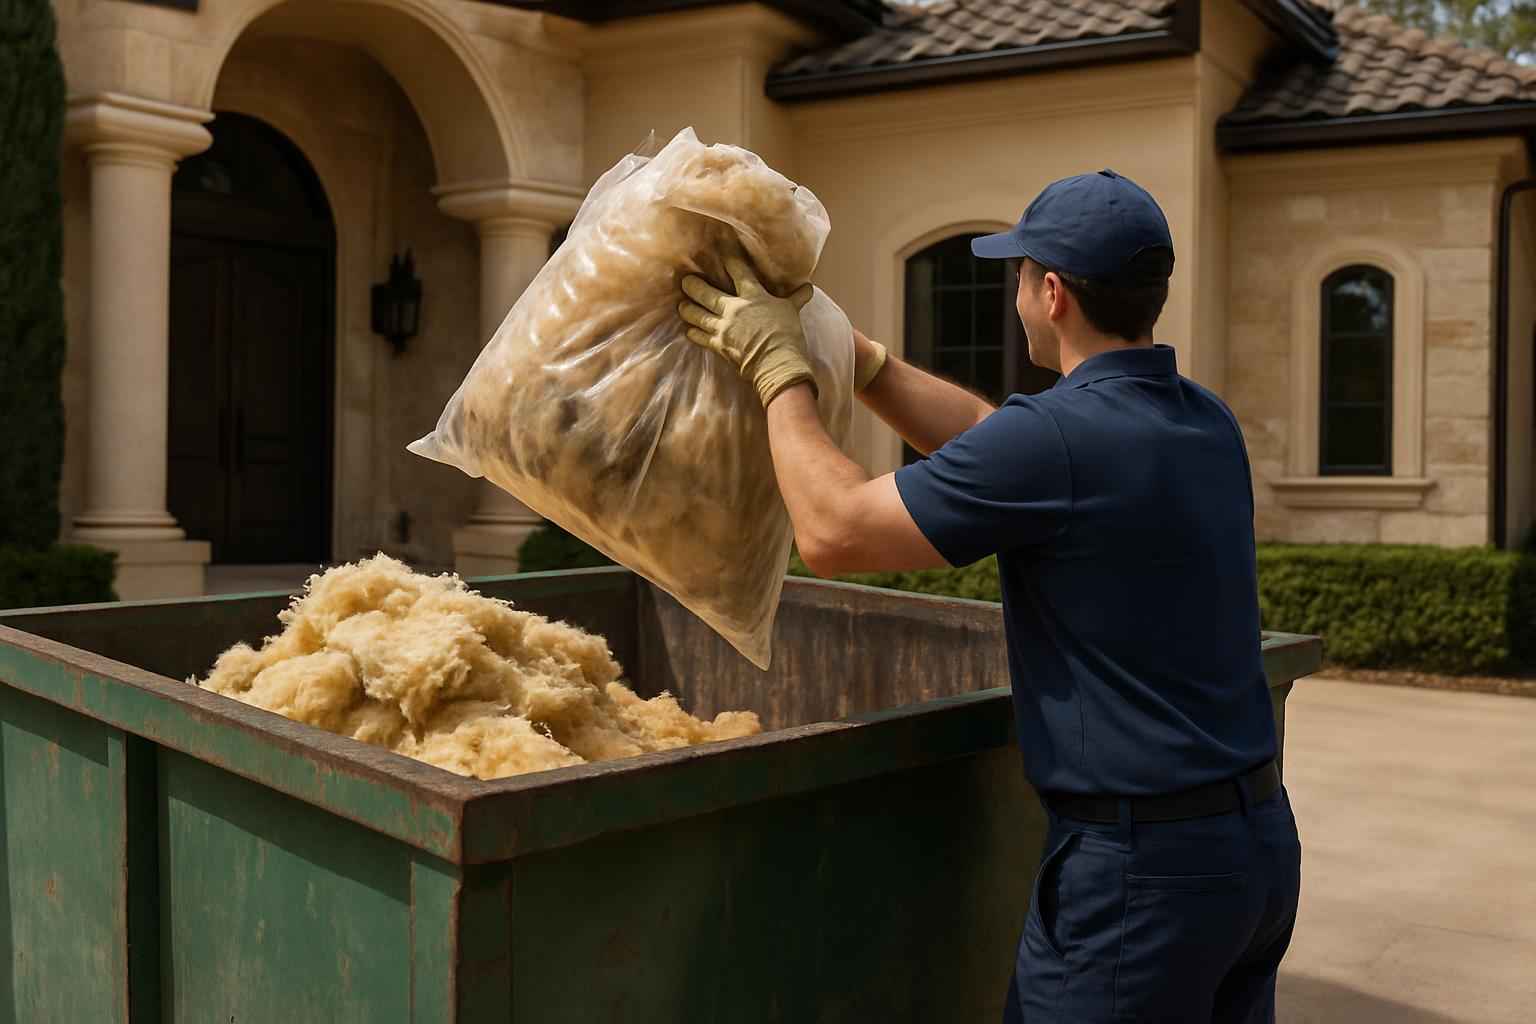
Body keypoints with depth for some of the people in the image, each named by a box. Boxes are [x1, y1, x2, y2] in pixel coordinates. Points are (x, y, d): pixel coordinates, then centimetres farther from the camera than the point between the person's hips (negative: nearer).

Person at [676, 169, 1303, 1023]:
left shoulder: (1059, 439, -20)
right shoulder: (1209, 424, 7)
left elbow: (833, 532, -13)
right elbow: (988, 442, 17)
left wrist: (779, 368, 0)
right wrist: (834, 342, 17)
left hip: (1139, 865, -8)